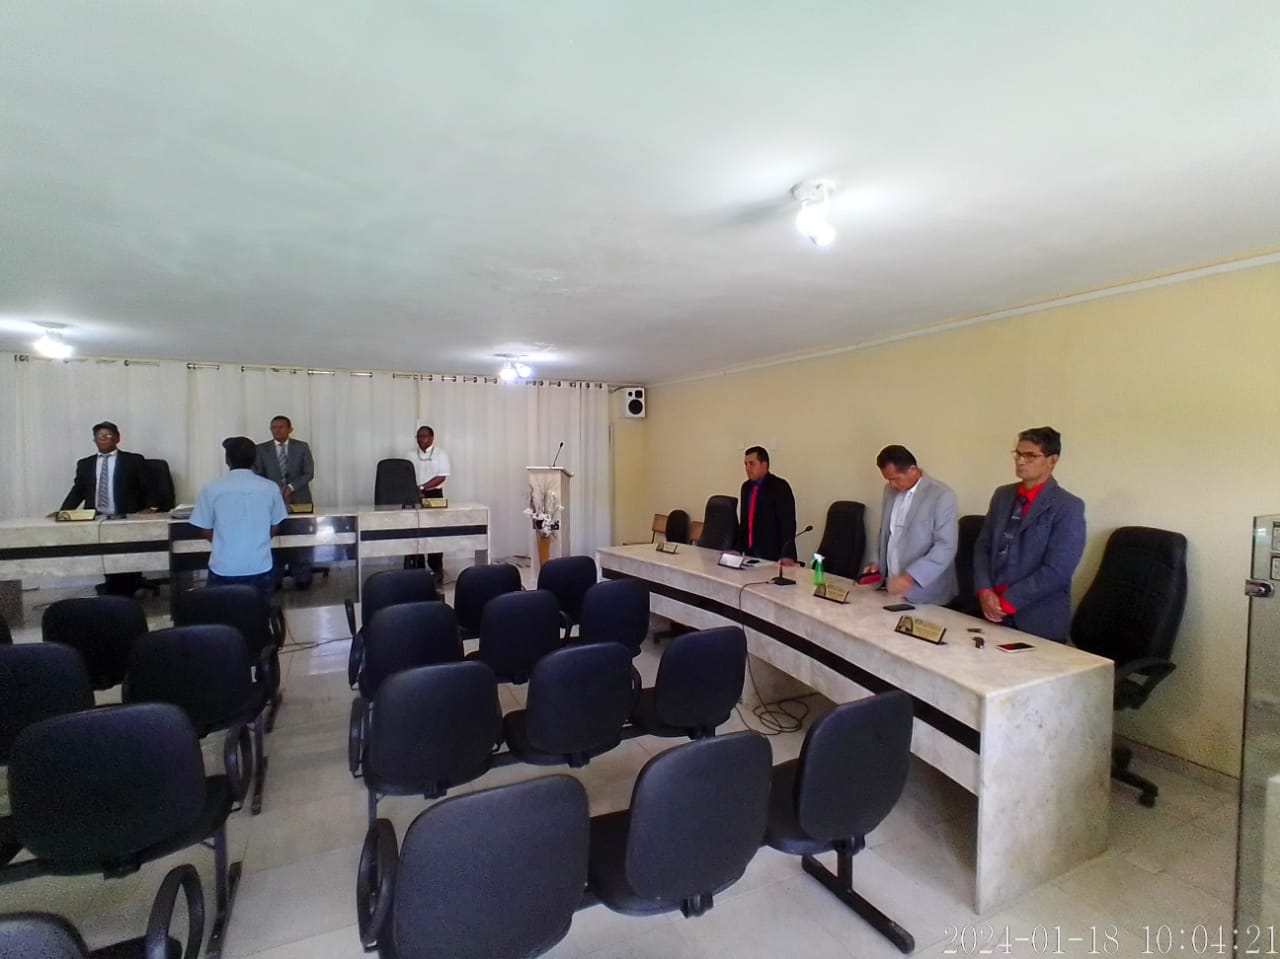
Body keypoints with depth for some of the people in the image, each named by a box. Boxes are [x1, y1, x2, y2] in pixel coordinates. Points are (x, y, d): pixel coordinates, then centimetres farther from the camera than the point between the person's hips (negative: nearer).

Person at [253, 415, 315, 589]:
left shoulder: (302, 447, 5)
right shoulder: (261, 449, 6)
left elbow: (309, 473, -1)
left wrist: (290, 487, -15)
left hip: (299, 500, 0)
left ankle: (302, 579, 7)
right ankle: (274, 579, 7)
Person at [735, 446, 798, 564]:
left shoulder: (780, 486, -9)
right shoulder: (746, 487, 10)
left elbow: (788, 523, -15)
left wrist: (787, 555, -24)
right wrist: (738, 549, 8)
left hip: (772, 555, -5)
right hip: (750, 553, 6)